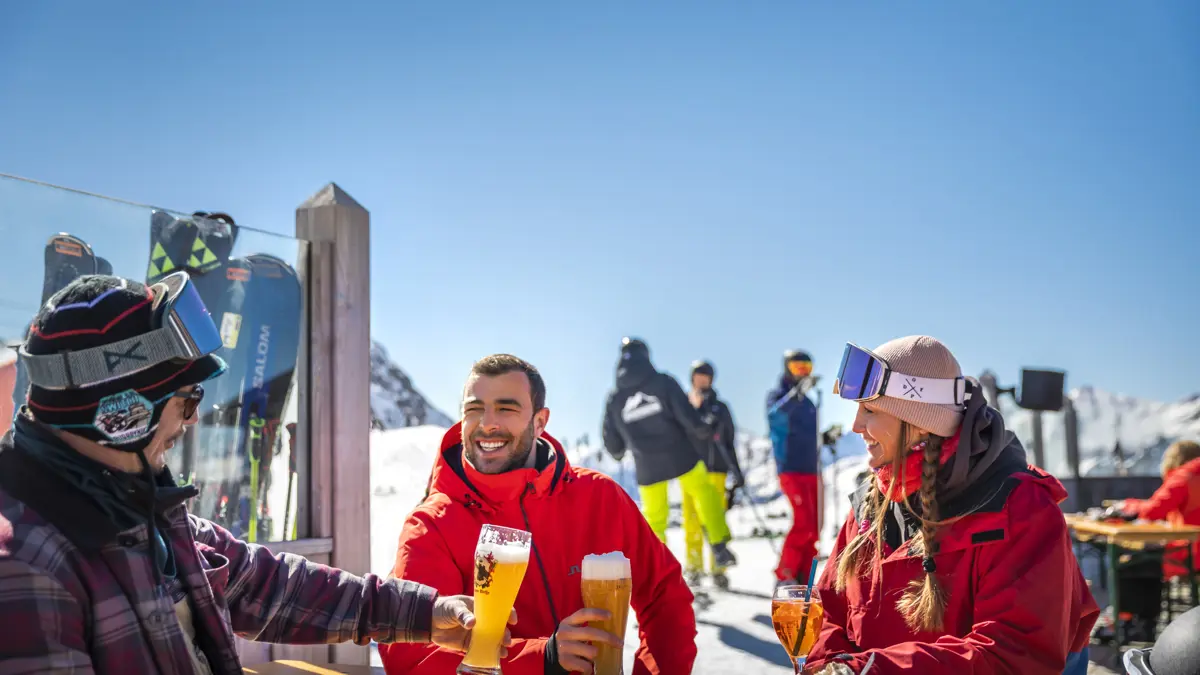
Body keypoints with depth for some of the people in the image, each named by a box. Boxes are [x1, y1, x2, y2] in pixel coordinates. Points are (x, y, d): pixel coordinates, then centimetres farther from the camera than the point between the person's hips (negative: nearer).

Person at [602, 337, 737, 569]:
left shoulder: (614, 398, 1)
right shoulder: (664, 383, -8)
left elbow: (611, 440, 7)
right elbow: (687, 415, -14)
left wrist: (617, 453, 30)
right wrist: (703, 431, 6)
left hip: (647, 467, 2)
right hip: (680, 457, -2)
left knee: (654, 518, 18)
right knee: (704, 494, 22)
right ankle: (719, 546, 16)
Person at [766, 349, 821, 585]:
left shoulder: (807, 402, 19)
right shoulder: (777, 395, -2)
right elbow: (775, 413, -28)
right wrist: (797, 392, -39)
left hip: (811, 470, 8)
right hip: (791, 469, -7)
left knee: (814, 526, 4)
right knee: (804, 522, -16)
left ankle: (803, 577, 11)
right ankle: (784, 576, -6)